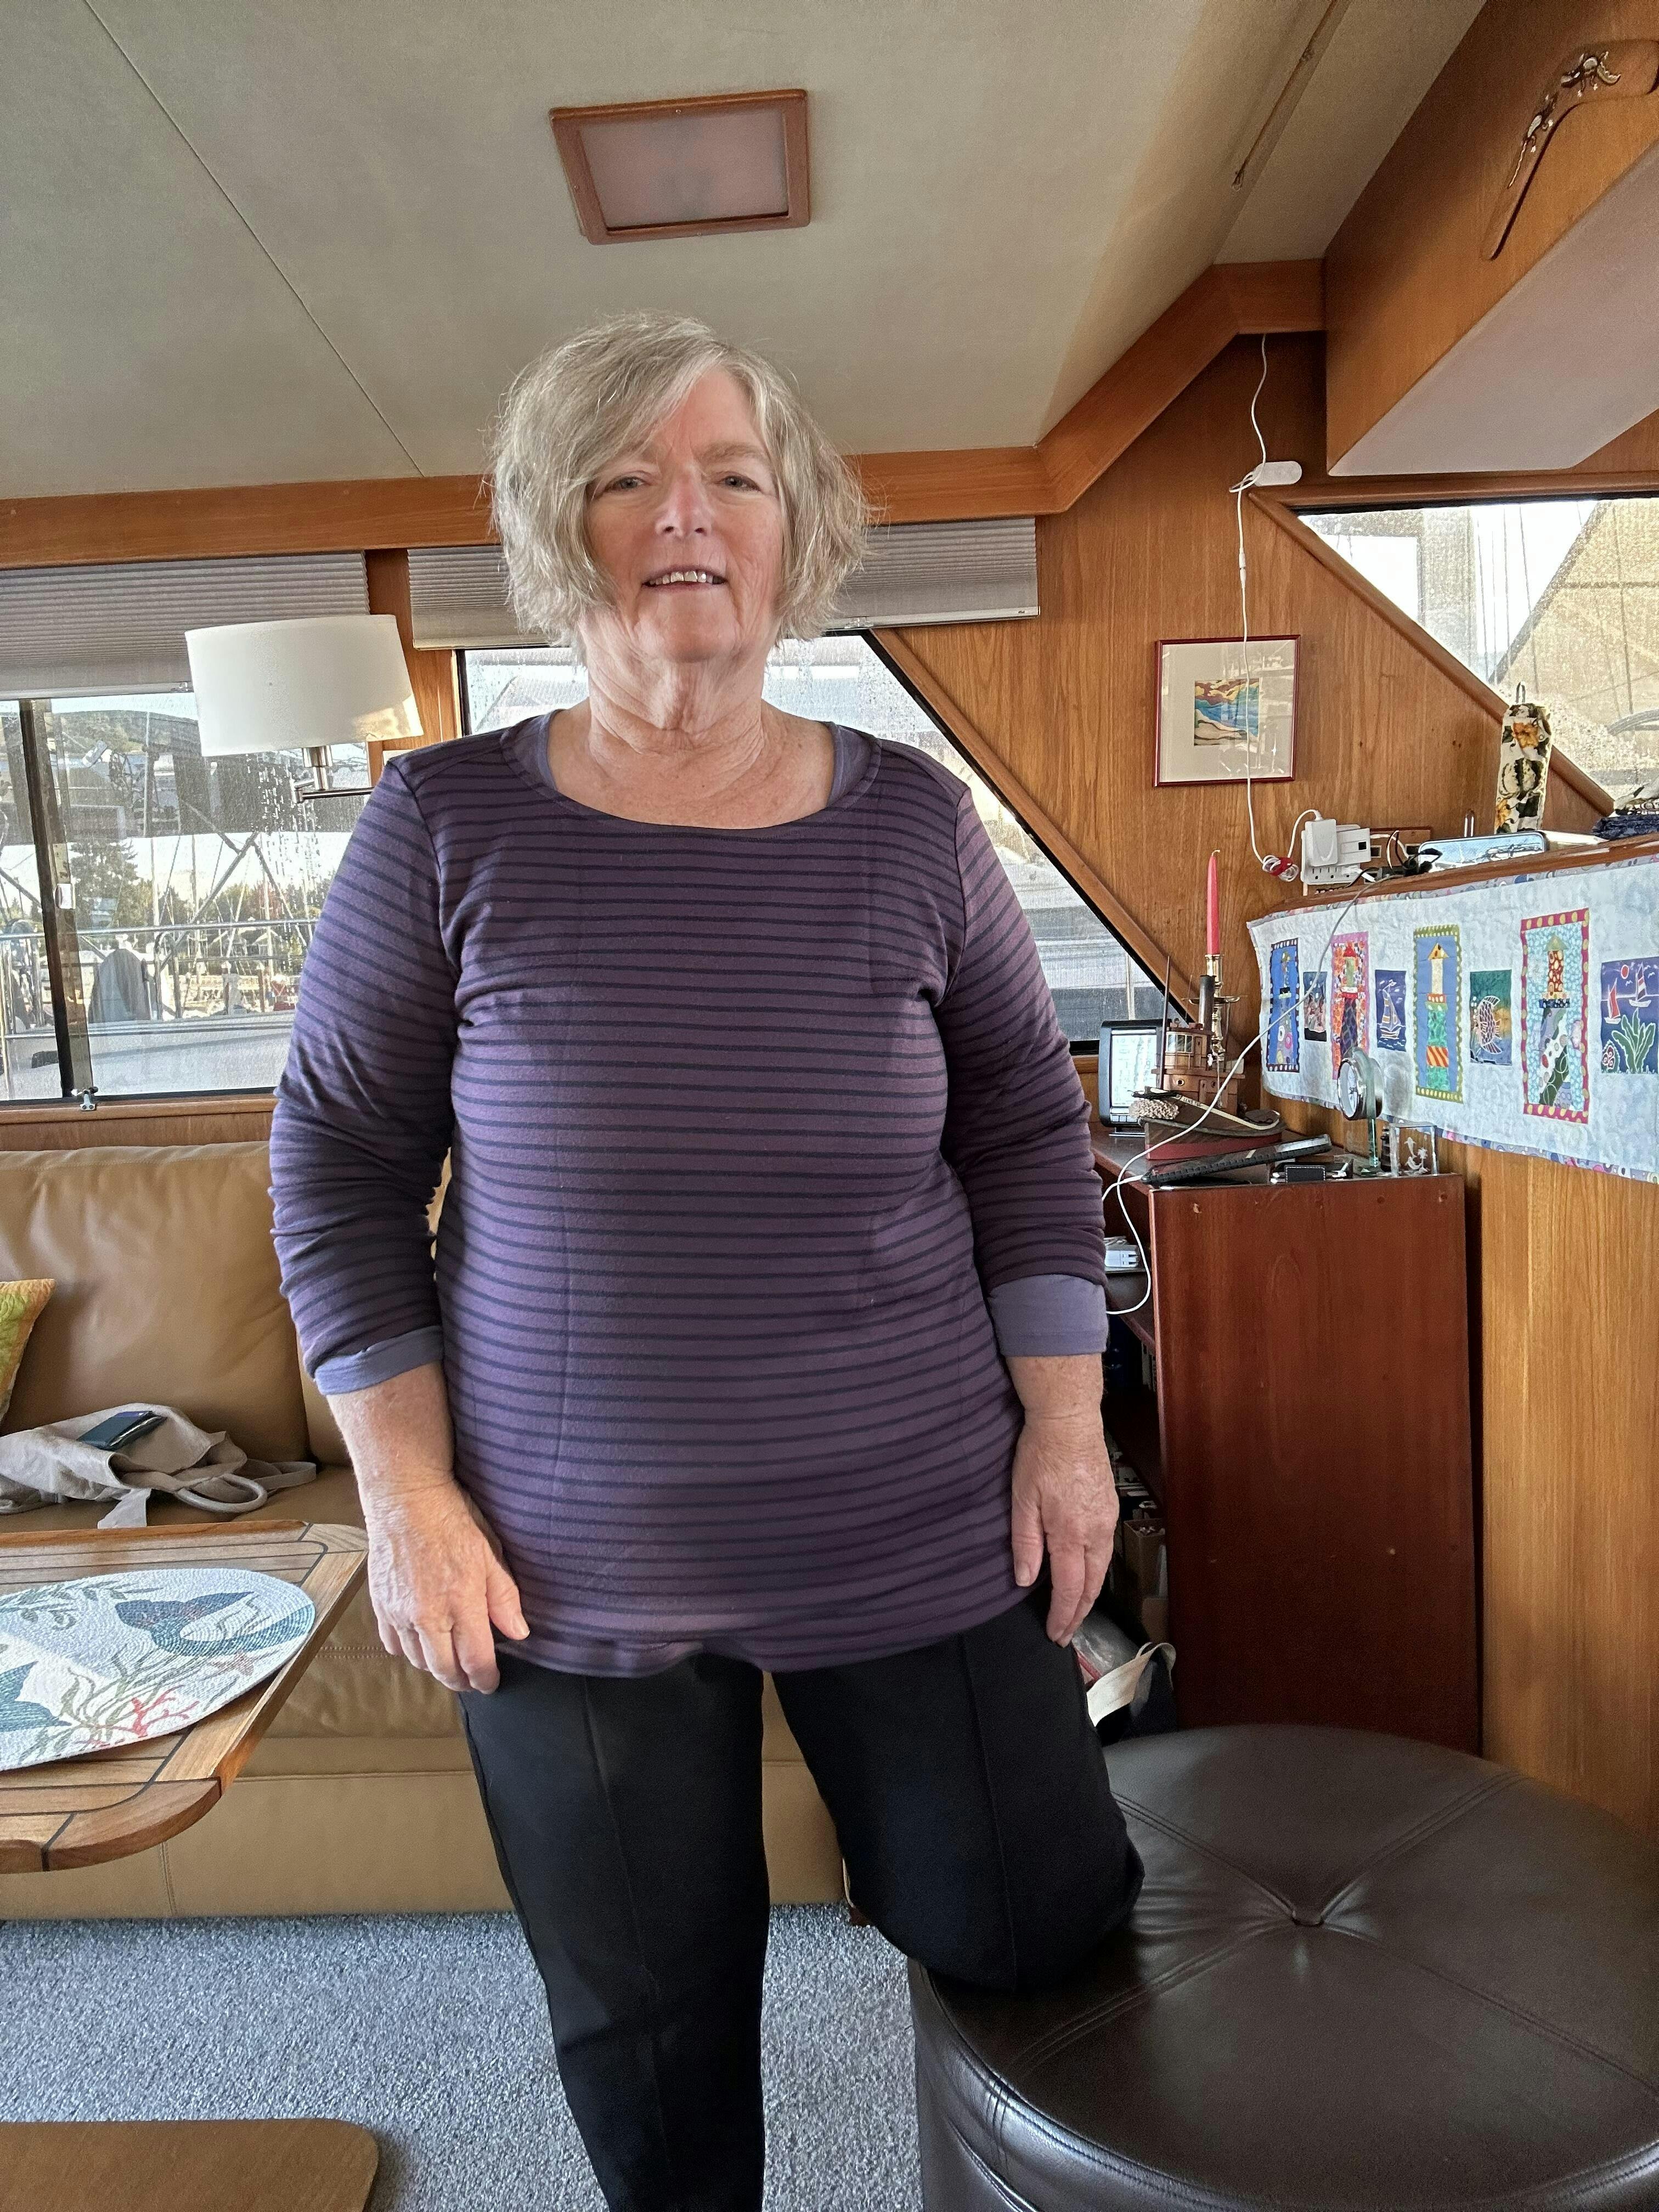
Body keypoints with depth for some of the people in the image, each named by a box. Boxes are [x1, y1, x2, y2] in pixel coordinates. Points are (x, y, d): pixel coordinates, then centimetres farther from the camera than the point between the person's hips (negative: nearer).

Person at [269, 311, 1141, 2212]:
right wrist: (405, 1488, -5)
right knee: (642, 2024, 20)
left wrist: (1063, 1419, -1)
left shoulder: (910, 822, -2)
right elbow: (339, 1157, -1)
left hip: (919, 1538, 1)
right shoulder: (446, 826, -6)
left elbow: (1026, 1124, 4)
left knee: (1019, 1939, 15)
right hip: (565, 1570, 0)